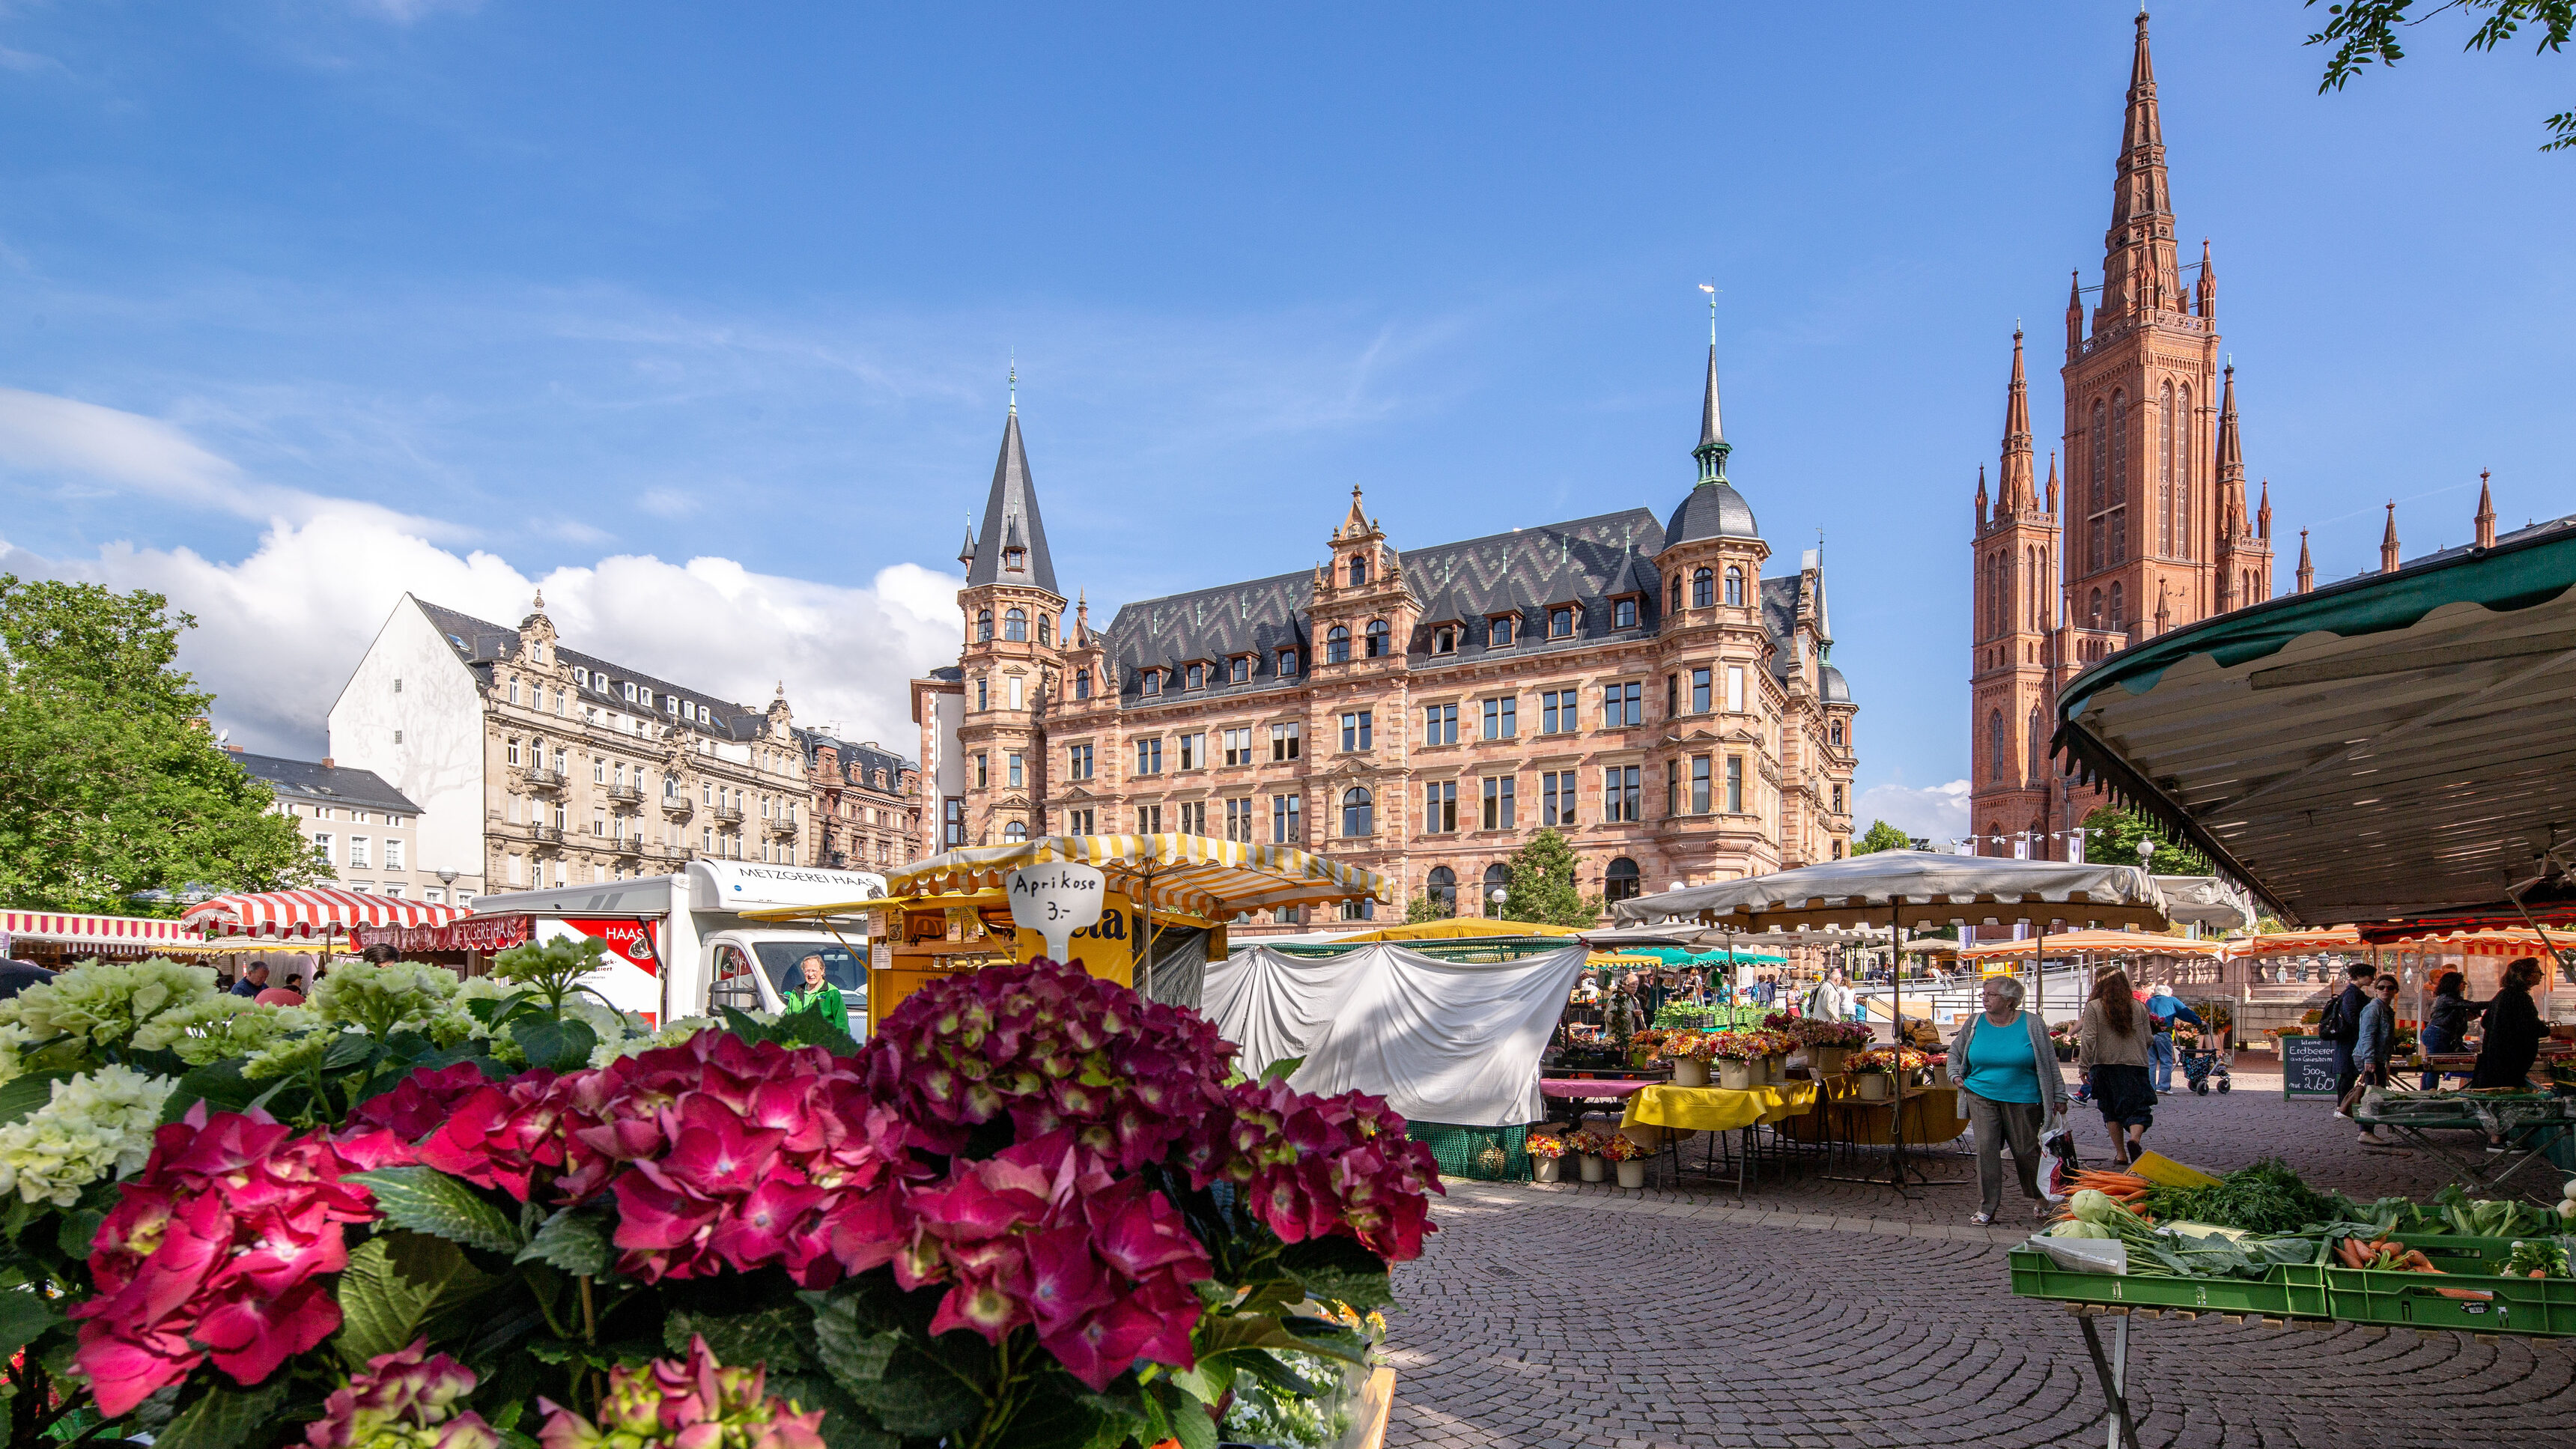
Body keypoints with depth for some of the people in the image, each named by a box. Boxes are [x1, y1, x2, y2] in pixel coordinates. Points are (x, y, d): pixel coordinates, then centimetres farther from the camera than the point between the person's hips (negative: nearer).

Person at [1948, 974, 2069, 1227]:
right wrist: (1955, 1075, 3)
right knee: (1986, 1149, -7)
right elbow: (1955, 1050, 18)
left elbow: (2049, 1063, 2)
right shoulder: (1975, 1022, 3)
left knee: (2026, 1151, 7)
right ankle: (1988, 1208, 1)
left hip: (2022, 1100, -2)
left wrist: (2059, 1097, 2)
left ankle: (2040, 1199, 34)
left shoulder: (2031, 1024, -4)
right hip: (1982, 1097, 2)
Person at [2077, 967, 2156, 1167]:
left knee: (2112, 1112, 11)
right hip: (2135, 1066, 1)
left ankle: (2121, 1155, 11)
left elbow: (2088, 1039, -9)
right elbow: (2148, 1039, 10)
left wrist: (2083, 1066, -5)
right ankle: (2134, 1138, -25)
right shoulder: (2139, 1007, 5)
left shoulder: (2093, 1007, -3)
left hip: (2105, 1066, -1)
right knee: (2138, 1108, 3)